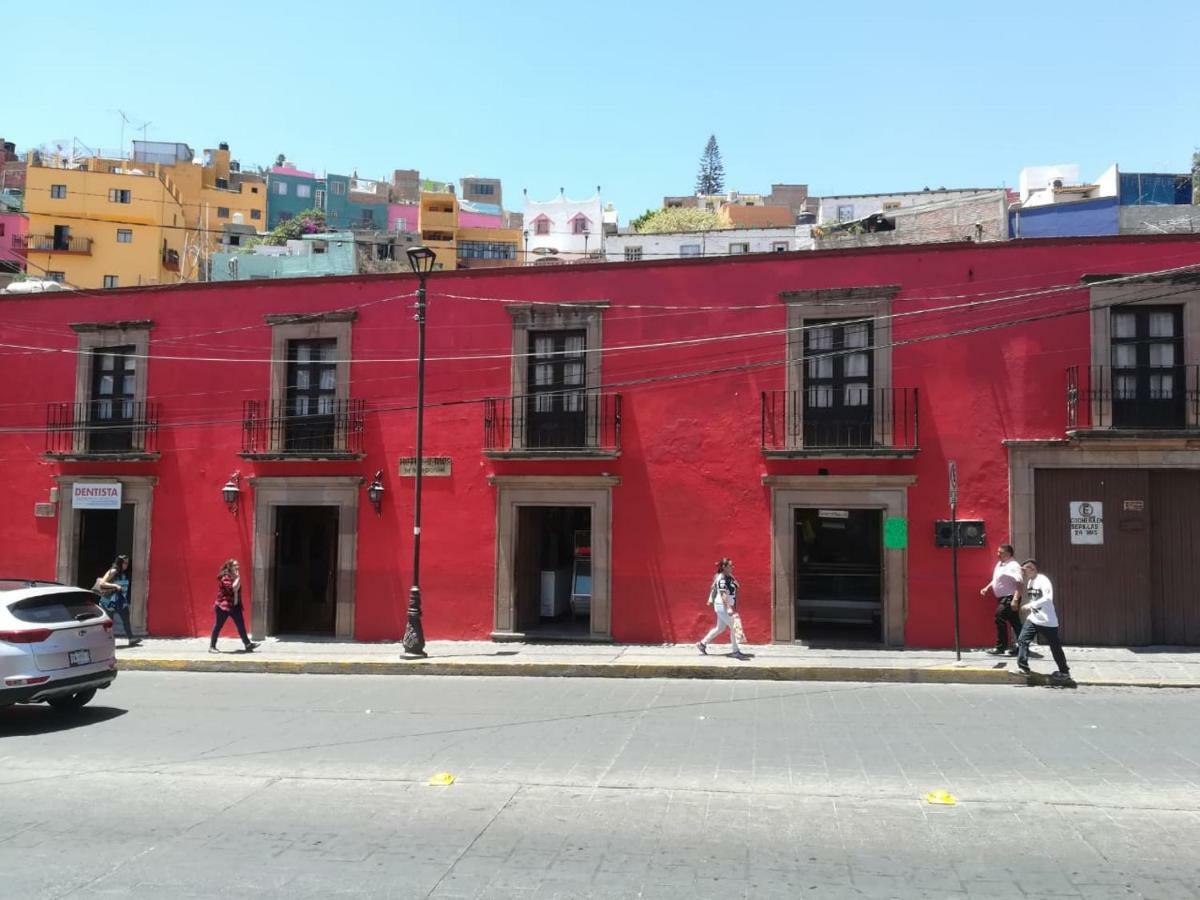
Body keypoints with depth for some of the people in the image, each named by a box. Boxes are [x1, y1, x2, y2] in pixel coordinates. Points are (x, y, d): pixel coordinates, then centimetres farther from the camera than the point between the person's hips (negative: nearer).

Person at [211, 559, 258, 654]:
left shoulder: (234, 577, 13)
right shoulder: (224, 577, -13)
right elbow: (233, 588, -24)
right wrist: (238, 578, -17)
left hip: (235, 606, 8)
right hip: (224, 605, -8)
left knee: (241, 625, 2)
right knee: (219, 626, 2)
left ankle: (247, 644, 0)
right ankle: (212, 646, 13)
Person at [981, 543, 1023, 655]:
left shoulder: (1013, 566, -15)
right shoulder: (999, 564, 14)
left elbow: (1018, 584, -23)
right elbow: (995, 580, 26)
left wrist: (1015, 600, -30)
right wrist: (987, 588, 11)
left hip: (1009, 598, -9)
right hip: (1002, 598, 9)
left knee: (999, 619, -12)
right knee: (1014, 623, 12)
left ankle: (1000, 647, -5)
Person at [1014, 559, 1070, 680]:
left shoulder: (1043, 580, -18)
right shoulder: (1029, 581, 9)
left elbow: (1048, 598, -31)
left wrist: (1031, 605, -30)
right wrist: (1029, 608, 8)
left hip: (1047, 621, -7)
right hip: (1033, 618, 8)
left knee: (1055, 647, 6)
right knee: (1022, 640, -5)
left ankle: (1064, 672, 20)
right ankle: (1023, 667, -1)